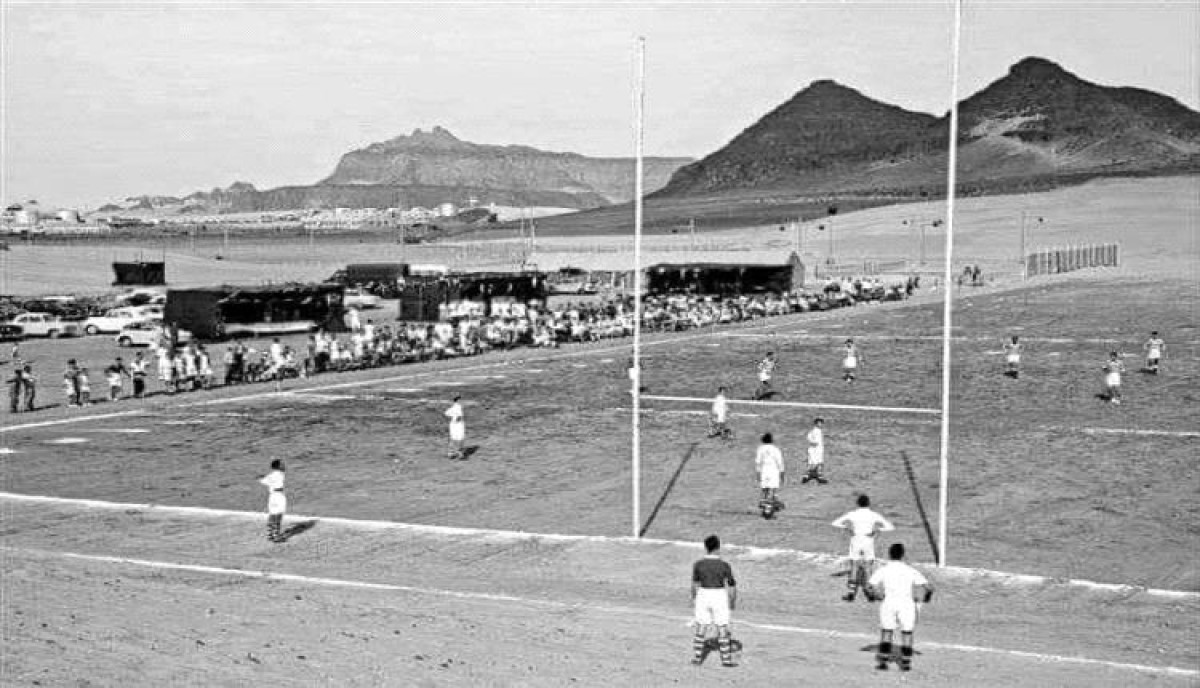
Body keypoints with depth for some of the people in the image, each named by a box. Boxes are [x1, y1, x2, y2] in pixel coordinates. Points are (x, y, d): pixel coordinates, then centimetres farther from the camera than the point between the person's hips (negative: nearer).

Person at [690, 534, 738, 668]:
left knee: (701, 628, 12)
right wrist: (733, 601, 9)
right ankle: (726, 660, 11)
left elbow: (695, 583, 8)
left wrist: (693, 598, 23)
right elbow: (732, 586, -5)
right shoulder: (724, 565, -10)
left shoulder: (698, 565, -4)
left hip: (703, 595, 2)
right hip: (720, 596, -2)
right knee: (722, 629, 6)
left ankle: (696, 657, 15)